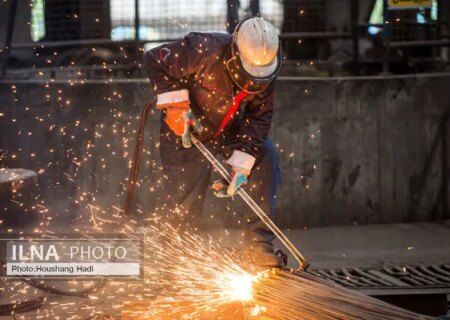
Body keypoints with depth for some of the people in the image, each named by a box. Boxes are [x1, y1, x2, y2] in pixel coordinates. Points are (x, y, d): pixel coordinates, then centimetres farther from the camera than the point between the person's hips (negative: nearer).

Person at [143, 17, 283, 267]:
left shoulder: (266, 71, -19)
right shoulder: (205, 51, -35)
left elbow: (259, 117, -15)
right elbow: (155, 59, -25)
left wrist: (241, 163, -24)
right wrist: (175, 105, -31)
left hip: (231, 129, 4)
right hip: (187, 131, -4)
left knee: (266, 159, -14)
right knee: (184, 201, -8)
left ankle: (259, 245, -9)